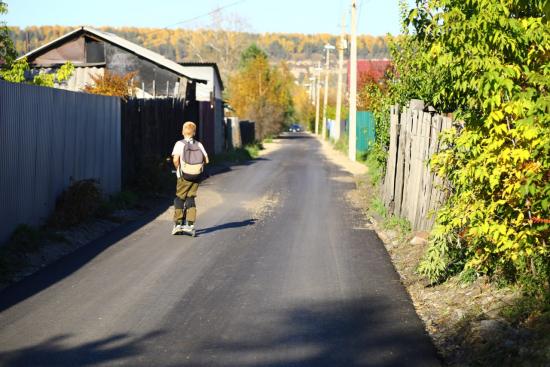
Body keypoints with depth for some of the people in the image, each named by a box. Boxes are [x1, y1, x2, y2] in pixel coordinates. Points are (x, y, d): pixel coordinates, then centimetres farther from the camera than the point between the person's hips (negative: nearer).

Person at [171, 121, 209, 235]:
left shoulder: (180, 144, -3)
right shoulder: (199, 144, 7)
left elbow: (175, 159, -16)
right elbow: (206, 160, 2)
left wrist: (178, 169, 1)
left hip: (185, 175, -3)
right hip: (197, 175, 3)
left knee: (179, 198, 8)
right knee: (191, 198, 10)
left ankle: (178, 224, 4)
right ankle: (190, 225, 1)